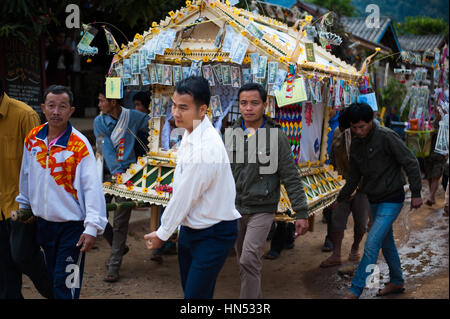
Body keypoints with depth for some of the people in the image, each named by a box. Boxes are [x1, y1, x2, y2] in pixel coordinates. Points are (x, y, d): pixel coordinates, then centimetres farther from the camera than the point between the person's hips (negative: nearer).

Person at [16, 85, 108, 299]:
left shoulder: (79, 145, -16)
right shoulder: (32, 139, 1)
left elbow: (92, 187, -18)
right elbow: (26, 176, 15)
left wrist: (92, 227, -22)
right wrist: (23, 205, 22)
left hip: (72, 226, -5)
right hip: (43, 223, 5)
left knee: (66, 284, -4)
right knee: (54, 279, 19)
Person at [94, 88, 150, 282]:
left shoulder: (133, 117, 0)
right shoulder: (99, 122, 3)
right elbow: (106, 149, -10)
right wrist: (115, 171, -23)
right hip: (107, 173, 3)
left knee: (120, 221, -3)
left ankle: (114, 266, 5)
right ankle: (119, 247, 25)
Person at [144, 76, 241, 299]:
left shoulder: (205, 149, -30)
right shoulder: (191, 131, 1)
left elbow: (184, 196, -21)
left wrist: (162, 234, -7)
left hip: (214, 234, -9)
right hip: (190, 227, 9)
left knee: (196, 295, -4)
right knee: (189, 289, 20)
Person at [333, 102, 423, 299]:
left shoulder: (386, 137, -18)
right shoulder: (356, 144, 5)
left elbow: (410, 163, -14)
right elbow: (354, 177, 17)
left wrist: (416, 193, -13)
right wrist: (340, 199, 22)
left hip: (392, 199, -7)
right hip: (374, 200, 8)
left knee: (371, 245, -13)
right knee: (386, 243, 18)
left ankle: (355, 291, -8)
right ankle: (397, 282, 36)